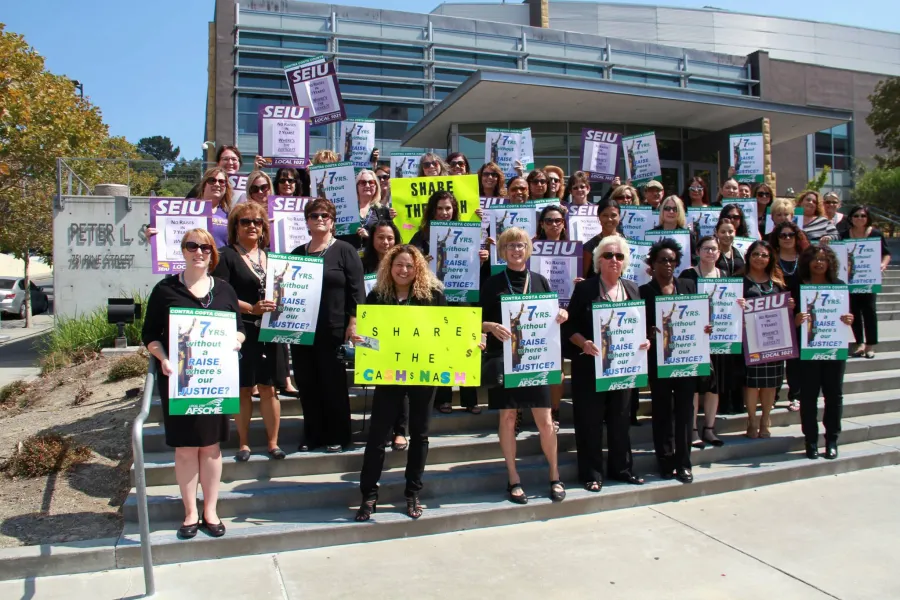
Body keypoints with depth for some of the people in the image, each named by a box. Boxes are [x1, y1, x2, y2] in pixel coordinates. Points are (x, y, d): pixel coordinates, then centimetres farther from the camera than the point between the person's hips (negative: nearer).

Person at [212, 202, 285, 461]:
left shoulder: (271, 257, 15)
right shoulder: (226, 256, 0)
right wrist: (251, 308, -20)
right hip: (241, 332, -3)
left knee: (268, 387, 6)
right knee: (243, 388, 4)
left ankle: (273, 443, 14)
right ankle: (243, 444, 16)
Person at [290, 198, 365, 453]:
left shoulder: (344, 251, -1)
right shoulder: (297, 253, 14)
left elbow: (357, 290, -5)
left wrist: (353, 324, -12)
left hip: (333, 331, -5)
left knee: (333, 384, 3)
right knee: (307, 384, 9)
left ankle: (337, 436, 16)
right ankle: (312, 435, 21)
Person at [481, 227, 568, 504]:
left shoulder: (540, 281, 8)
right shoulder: (493, 283, 2)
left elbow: (552, 317, 13)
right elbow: (479, 321, -1)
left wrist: (561, 315, -9)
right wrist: (492, 327, -22)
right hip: (504, 359, -1)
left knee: (545, 419, 3)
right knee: (507, 418, 4)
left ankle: (554, 475, 21)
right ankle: (513, 479, 16)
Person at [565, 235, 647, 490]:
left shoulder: (632, 289, 10)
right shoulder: (585, 288, -4)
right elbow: (569, 326, -6)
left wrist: (644, 340, -6)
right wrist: (584, 343, -22)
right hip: (590, 364, -4)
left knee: (620, 418, 12)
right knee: (590, 419, 2)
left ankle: (621, 467, 26)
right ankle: (591, 473, 13)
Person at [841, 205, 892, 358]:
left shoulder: (876, 234, -1)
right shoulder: (844, 235, 3)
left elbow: (886, 254, 3)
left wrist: (883, 264, -15)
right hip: (850, 277, 2)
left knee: (868, 308, -5)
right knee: (854, 309, 4)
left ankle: (870, 344, 3)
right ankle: (859, 343, 14)